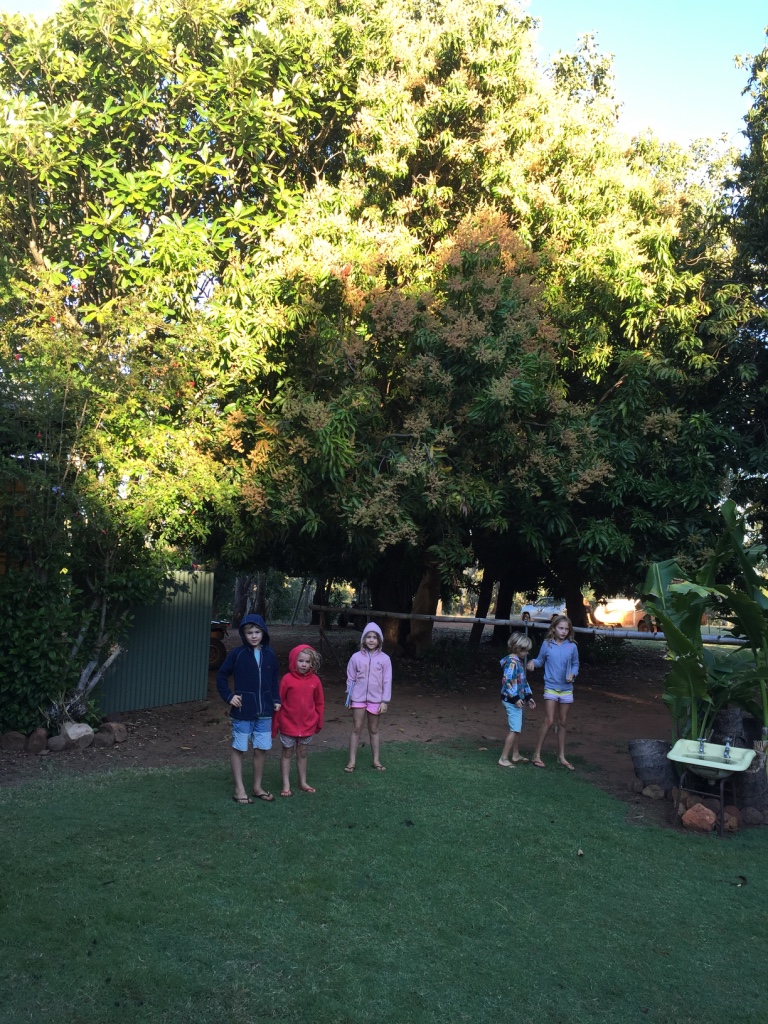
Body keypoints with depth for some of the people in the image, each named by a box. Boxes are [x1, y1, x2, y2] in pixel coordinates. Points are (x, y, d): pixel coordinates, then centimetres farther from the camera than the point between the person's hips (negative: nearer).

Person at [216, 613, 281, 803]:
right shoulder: (237, 654, -8)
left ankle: (257, 786, 24)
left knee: (261, 749, 10)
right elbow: (221, 676, -1)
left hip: (264, 711, 4)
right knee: (238, 748, 6)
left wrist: (276, 699, 5)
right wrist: (228, 696, -8)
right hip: (242, 711, -3)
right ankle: (239, 789, 16)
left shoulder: (270, 654, 2)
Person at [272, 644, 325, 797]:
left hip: (308, 726, 3)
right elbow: (279, 702, -8)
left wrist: (319, 721, 9)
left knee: (302, 754, 17)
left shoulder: (315, 680, -4)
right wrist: (275, 724, -5)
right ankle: (286, 785, 18)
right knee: (287, 754, 10)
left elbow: (319, 703, 6)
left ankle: (303, 782, 30)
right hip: (288, 725, -3)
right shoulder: (287, 679, -13)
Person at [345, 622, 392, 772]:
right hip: (358, 698, 0)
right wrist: (349, 697, 4)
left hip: (375, 699, 0)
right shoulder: (356, 657, -5)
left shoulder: (384, 659, -5)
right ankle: (352, 761, 12)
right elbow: (351, 679, 2)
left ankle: (376, 760, 22)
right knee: (356, 729, 5)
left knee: (374, 730, 13)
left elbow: (387, 681, -3)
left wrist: (385, 701, -5)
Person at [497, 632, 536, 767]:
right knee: (515, 730, -8)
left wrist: (528, 697, 18)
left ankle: (516, 756, 29)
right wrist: (515, 698, -22)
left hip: (518, 699, 10)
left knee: (518, 729, 17)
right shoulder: (512, 662, -17)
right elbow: (507, 681, -23)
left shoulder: (519, 661, 14)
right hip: (511, 700, -10)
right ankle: (503, 758, -4)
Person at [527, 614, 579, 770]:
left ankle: (561, 756, 25)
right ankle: (536, 754, 2)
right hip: (551, 687, -3)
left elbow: (575, 664, 9)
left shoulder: (572, 646, -2)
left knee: (562, 722, 12)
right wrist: (533, 662, -16)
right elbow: (541, 660, 5)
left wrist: (573, 674, -10)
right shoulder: (547, 644, -5)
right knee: (549, 721, -9)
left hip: (566, 689, 3)